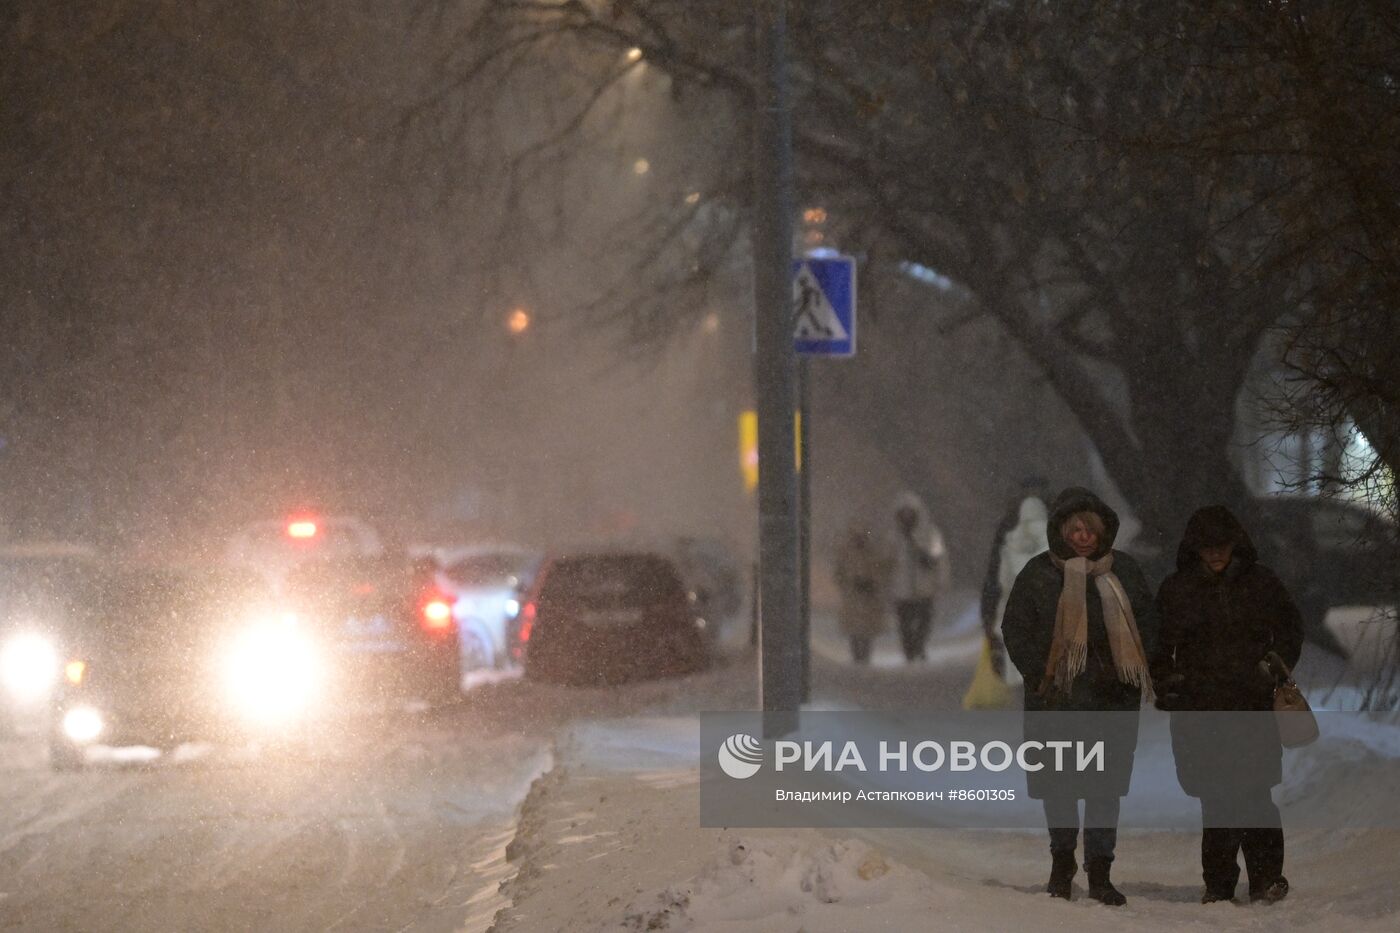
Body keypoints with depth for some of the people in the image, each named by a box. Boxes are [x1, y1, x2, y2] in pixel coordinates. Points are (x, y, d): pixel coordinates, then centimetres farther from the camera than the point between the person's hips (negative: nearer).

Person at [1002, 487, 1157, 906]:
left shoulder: (1124, 572, 6)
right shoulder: (1039, 574, 1)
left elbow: (1148, 624, 12)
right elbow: (1015, 630, 3)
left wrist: (1132, 673, 0)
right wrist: (1042, 676, -7)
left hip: (1113, 698, 1)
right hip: (1057, 698, -1)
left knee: (1106, 786, -2)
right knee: (1059, 783, 6)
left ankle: (1100, 871, 2)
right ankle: (1062, 861, 24)